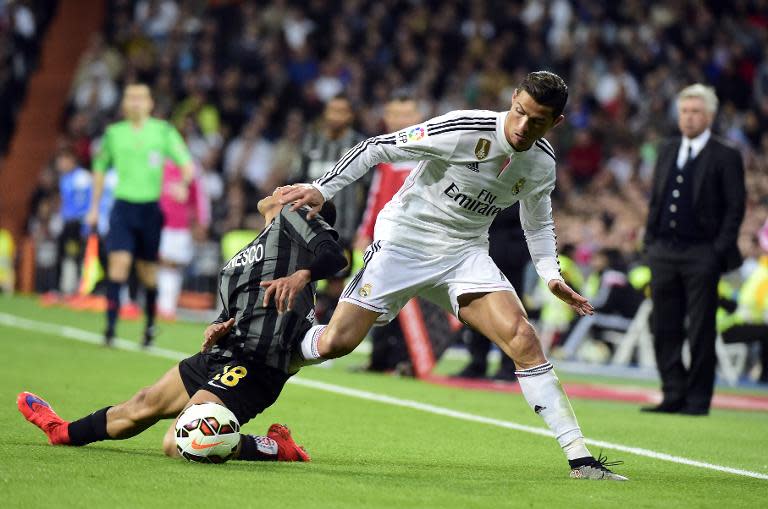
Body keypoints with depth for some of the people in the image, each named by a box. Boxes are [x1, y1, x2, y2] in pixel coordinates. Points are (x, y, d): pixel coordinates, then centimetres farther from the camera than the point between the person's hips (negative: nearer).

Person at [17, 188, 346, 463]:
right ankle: (65, 433, 44)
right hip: (224, 353, 9)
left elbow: (335, 254, -14)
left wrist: (300, 275, -33)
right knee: (145, 404, 25)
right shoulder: (249, 253, 28)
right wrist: (215, 330, 3)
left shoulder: (294, 217, 4)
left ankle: (276, 448, -12)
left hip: (254, 363, -9)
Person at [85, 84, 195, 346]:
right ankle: (111, 325, -17)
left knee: (148, 270, 7)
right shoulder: (113, 134, 7)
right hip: (123, 206, 1)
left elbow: (187, 164, -2)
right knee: (118, 261, -15)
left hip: (151, 208, -1)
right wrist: (94, 207, 18)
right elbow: (100, 169, 20)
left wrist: (183, 185, -24)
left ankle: (150, 324, 26)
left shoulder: (163, 131, 0)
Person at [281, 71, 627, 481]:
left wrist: (551, 275, 3)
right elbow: (378, 147, -14)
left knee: (523, 339, -16)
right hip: (403, 242, -4)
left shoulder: (543, 164, -4)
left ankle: (580, 459, -15)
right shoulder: (464, 130, -22)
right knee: (334, 343, -11)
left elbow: (538, 223, 17)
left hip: (466, 253, 4)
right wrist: (322, 189, -17)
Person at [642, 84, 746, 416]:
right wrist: (650, 240, 10)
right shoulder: (667, 152, 15)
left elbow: (735, 208, -5)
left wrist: (720, 251, -12)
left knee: (701, 332, -1)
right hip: (664, 252, 6)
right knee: (664, 329, 5)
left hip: (701, 254, -5)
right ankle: (674, 396, 11)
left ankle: (698, 400, 4)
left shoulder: (725, 158, -2)